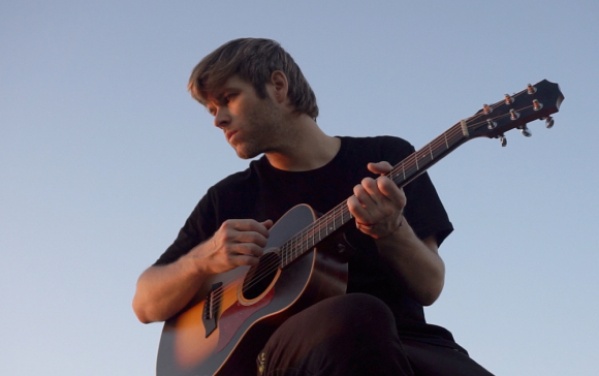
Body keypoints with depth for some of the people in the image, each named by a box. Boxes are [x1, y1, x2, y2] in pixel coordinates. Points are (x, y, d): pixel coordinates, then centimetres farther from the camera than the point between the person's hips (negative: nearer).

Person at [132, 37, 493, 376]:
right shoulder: (229, 197, 13)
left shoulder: (388, 157, 10)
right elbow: (147, 304, 14)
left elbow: (429, 287, 3)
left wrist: (392, 231, -17)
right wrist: (203, 259, -6)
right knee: (357, 316, -37)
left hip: (403, 343, 0)